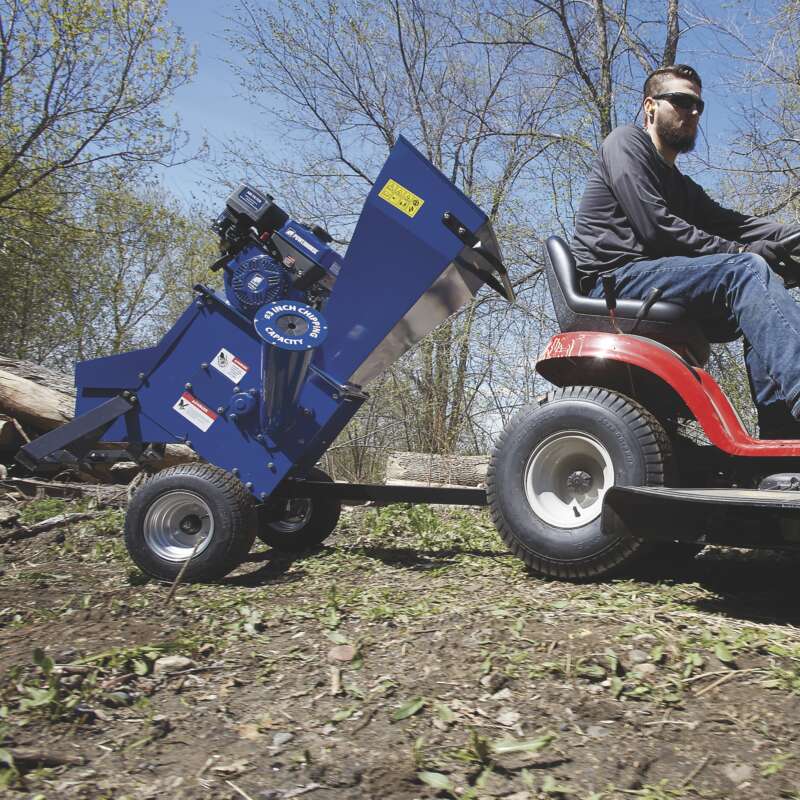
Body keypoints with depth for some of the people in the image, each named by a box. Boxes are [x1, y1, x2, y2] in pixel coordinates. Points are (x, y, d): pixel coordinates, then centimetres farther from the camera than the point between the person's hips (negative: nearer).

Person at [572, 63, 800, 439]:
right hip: (614, 278, -8)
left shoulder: (683, 188, 32)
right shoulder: (627, 141, 5)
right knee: (748, 270, -23)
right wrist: (739, 252, -8)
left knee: (759, 305, -7)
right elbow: (655, 226, -9)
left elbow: (730, 222, 15)